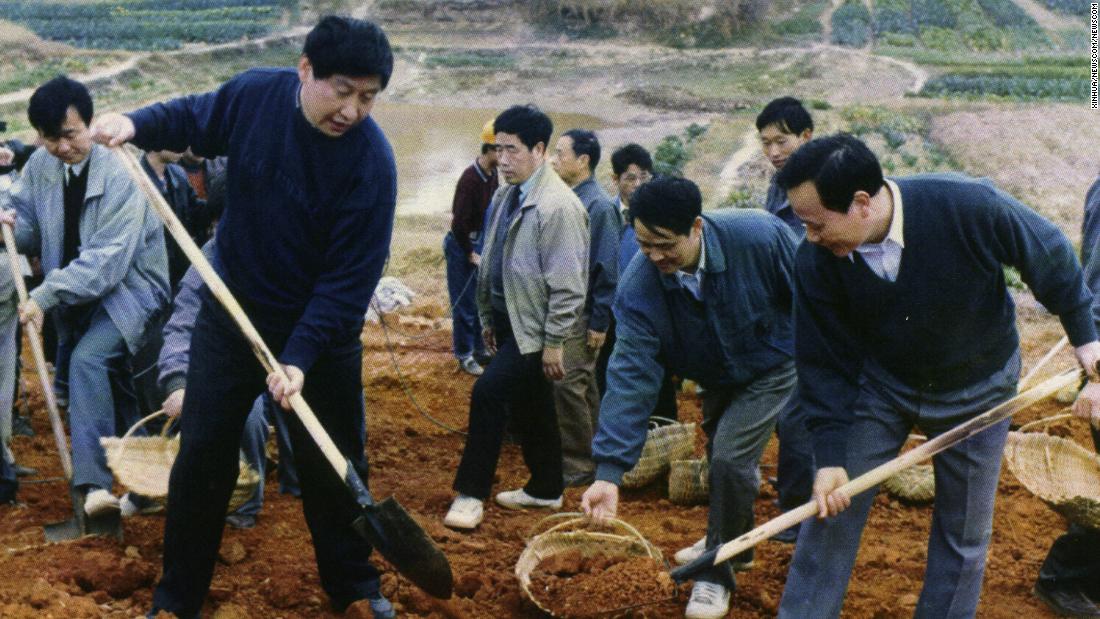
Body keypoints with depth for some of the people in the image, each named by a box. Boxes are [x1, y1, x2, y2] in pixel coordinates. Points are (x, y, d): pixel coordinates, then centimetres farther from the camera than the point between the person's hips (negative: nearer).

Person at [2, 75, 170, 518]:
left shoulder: (119, 173, -22)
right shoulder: (40, 166, -3)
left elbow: (108, 259, -28)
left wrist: (45, 296, -31)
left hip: (128, 288, -7)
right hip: (76, 295, 7)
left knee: (87, 360, -28)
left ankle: (95, 482, -31)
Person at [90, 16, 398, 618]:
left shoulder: (371, 161, -23)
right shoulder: (253, 94, -13)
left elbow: (351, 274, -23)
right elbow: (192, 119, 10)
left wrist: (300, 356, -29)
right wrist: (138, 123, -10)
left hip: (322, 330, -2)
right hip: (230, 315, 3)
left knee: (332, 468, 9)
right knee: (200, 457, 8)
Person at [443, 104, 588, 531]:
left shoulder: (558, 206, -19)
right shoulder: (505, 196, 9)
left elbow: (568, 283, -20)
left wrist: (554, 343, -19)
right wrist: (488, 317, 21)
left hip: (533, 327, -9)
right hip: (508, 319, 9)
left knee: (488, 393, -16)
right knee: (531, 407, 17)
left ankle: (471, 493, -5)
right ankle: (545, 490, 30)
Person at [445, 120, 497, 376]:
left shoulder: (492, 174, 2)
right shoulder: (470, 178, -25)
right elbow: (460, 221, -23)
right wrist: (470, 254, -14)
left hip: (479, 242, 8)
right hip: (461, 244, -8)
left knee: (481, 299, 15)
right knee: (465, 303, 1)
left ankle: (479, 349, 28)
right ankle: (464, 355, 13)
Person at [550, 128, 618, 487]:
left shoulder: (599, 206, -15)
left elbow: (606, 268, -16)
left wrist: (599, 322, -16)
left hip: (582, 315, -8)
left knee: (568, 386, -8)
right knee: (583, 387, 14)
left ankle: (579, 464, 1)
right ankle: (590, 458, 24)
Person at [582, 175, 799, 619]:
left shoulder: (759, 237, -36)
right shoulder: (638, 288, -29)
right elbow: (630, 377, -31)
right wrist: (608, 473, -37)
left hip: (772, 366, -4)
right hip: (716, 377, 4)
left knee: (730, 458, -16)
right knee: (720, 455, 18)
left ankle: (717, 574, 2)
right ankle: (734, 544, 46)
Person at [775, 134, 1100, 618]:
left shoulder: (968, 207, -33)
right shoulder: (817, 261, -24)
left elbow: (1049, 256, -14)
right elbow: (823, 362, -14)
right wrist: (830, 455, -17)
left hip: (975, 391, -1)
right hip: (879, 384, 1)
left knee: (964, 533, 8)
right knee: (832, 508, -1)